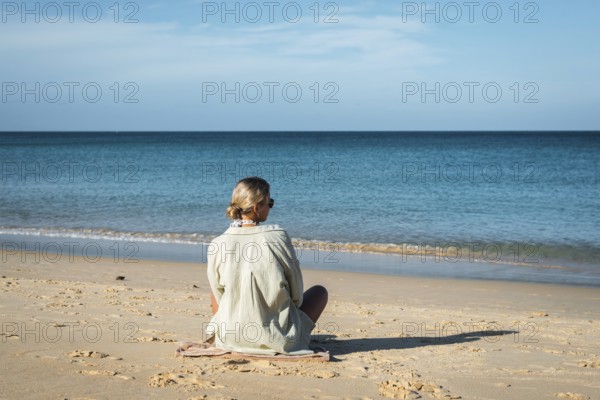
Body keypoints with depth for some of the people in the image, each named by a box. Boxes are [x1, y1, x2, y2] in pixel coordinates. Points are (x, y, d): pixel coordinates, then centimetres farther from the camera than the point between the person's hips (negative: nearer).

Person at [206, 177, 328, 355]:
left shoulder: (216, 246, -9)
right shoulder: (278, 237, -15)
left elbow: (218, 294, 4)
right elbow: (297, 293, -4)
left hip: (229, 339, 3)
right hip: (277, 339, -2)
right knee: (320, 291, 23)